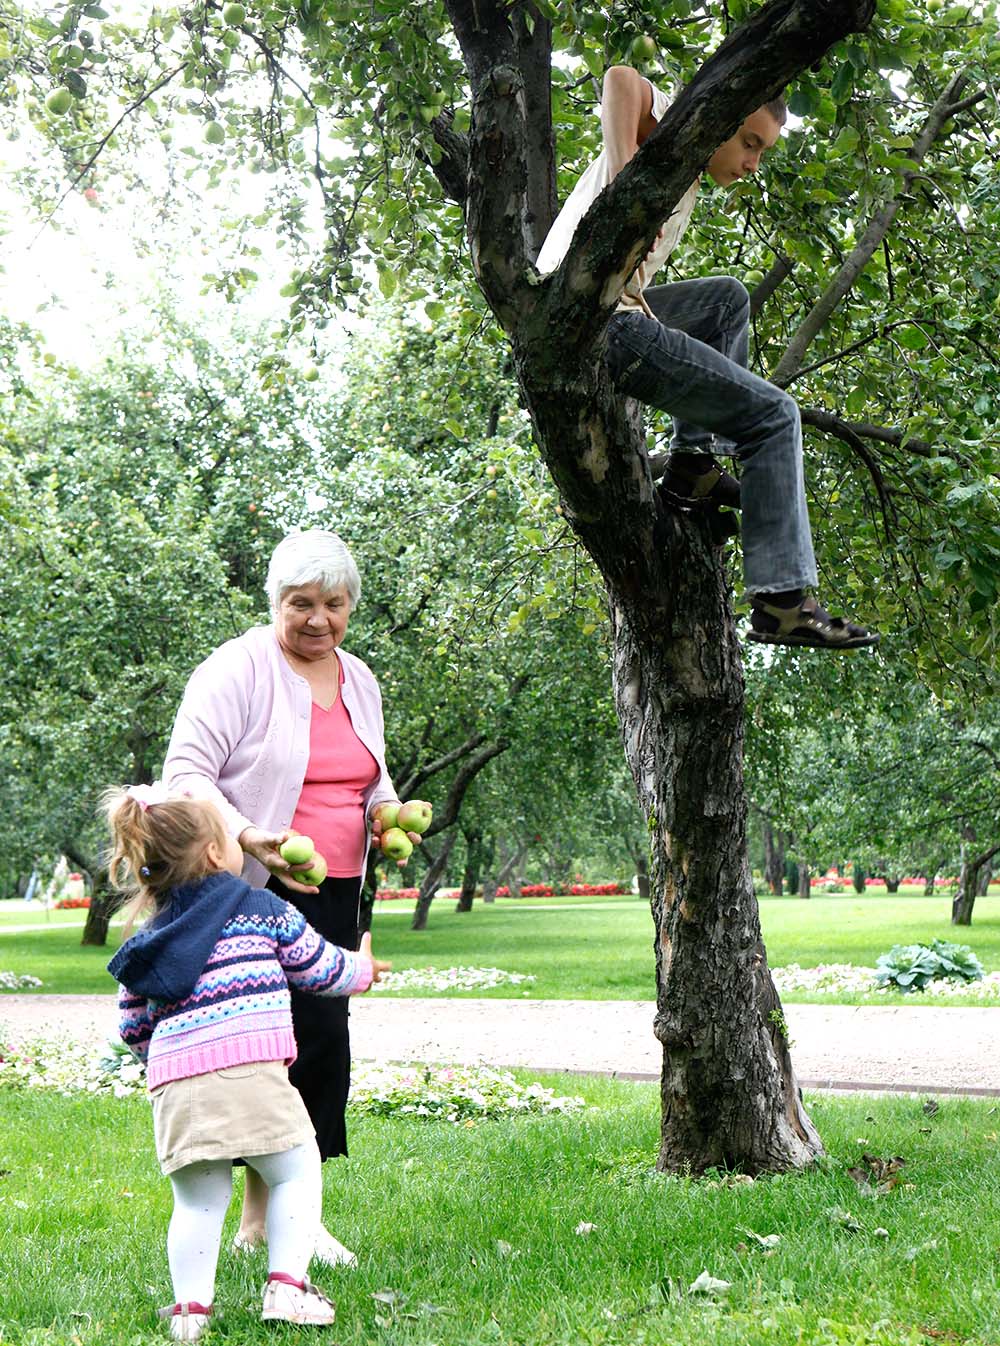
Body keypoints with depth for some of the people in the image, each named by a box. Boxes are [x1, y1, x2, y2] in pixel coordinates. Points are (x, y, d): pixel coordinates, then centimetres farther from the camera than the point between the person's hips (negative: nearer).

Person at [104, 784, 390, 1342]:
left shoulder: (148, 940, 22)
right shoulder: (261, 908, 10)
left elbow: (132, 1028, 27)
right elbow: (321, 969, 20)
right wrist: (362, 970, 41)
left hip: (175, 1085, 4)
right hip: (248, 1069, -4)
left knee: (199, 1201, 14)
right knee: (296, 1174, 11)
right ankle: (287, 1287, 4)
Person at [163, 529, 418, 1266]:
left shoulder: (358, 679, 15)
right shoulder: (236, 670, -7)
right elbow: (186, 774, -12)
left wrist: (386, 812, 3)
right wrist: (249, 837, -28)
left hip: (335, 892, 7)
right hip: (258, 892, -7)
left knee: (318, 1036, 8)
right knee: (317, 1036, -13)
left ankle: (260, 1216, 20)